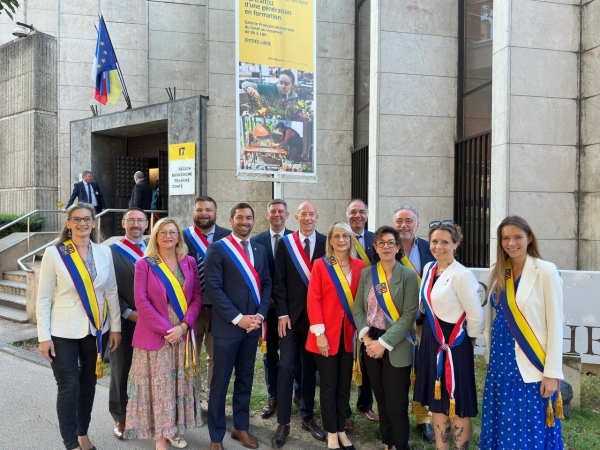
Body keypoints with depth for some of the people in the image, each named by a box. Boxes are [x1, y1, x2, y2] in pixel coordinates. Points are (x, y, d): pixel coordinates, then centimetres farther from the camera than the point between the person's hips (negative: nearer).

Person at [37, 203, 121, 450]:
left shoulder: (104, 252, 0)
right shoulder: (54, 253, -7)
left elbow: (111, 292, 4)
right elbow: (43, 298, -6)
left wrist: (115, 327, 4)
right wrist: (44, 336, -9)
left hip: (96, 329, 3)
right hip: (64, 332, -3)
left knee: (89, 383, 15)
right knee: (69, 386, 1)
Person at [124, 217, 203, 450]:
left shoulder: (190, 263, 4)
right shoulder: (144, 264, -5)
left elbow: (197, 297, 3)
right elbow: (141, 302, -10)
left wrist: (184, 325, -11)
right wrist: (166, 328, -15)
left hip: (183, 333, 3)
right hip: (155, 334, -3)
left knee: (180, 383, 11)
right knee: (158, 384, 3)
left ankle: (175, 428, 26)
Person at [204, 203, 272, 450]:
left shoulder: (260, 249, 12)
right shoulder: (217, 249, -6)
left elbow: (266, 284, 11)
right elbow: (214, 288, -12)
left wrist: (260, 314, -4)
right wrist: (237, 318, -15)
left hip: (253, 324, 5)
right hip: (227, 325, -5)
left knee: (245, 380, 16)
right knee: (220, 383, 6)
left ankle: (241, 427, 32)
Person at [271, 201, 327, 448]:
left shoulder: (326, 242, 1)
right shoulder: (285, 243, 1)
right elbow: (279, 281, -1)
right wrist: (282, 313, -8)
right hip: (291, 314, -1)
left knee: (310, 367, 12)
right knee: (286, 367, -1)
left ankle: (308, 416, 26)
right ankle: (283, 422, 10)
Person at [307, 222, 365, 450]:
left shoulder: (359, 266, 4)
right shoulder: (320, 265, -5)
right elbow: (313, 300, -8)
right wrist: (319, 332, -13)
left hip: (350, 333, 3)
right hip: (327, 334, -3)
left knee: (345, 385, 13)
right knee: (329, 385, 8)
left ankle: (342, 430, 29)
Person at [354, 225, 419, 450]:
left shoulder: (408, 276, -8)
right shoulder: (367, 273, 4)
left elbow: (409, 315, -13)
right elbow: (358, 307, 4)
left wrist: (384, 343, -17)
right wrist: (366, 337, -10)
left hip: (396, 347, -4)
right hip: (371, 344, 4)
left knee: (396, 402, 3)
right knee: (381, 399, 16)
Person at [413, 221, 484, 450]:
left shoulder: (462, 275, -19)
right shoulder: (428, 269, 5)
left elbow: (476, 316, -16)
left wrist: (469, 340, -1)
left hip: (454, 344, -7)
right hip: (431, 341, 8)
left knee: (457, 404, 6)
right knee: (436, 401, 16)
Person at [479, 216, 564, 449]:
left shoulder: (545, 271, -10)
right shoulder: (497, 272, 5)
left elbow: (555, 325, -11)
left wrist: (552, 372, -12)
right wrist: (492, 356, 12)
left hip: (532, 364, -5)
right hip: (501, 361, 5)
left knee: (531, 429, 5)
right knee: (503, 426, 12)